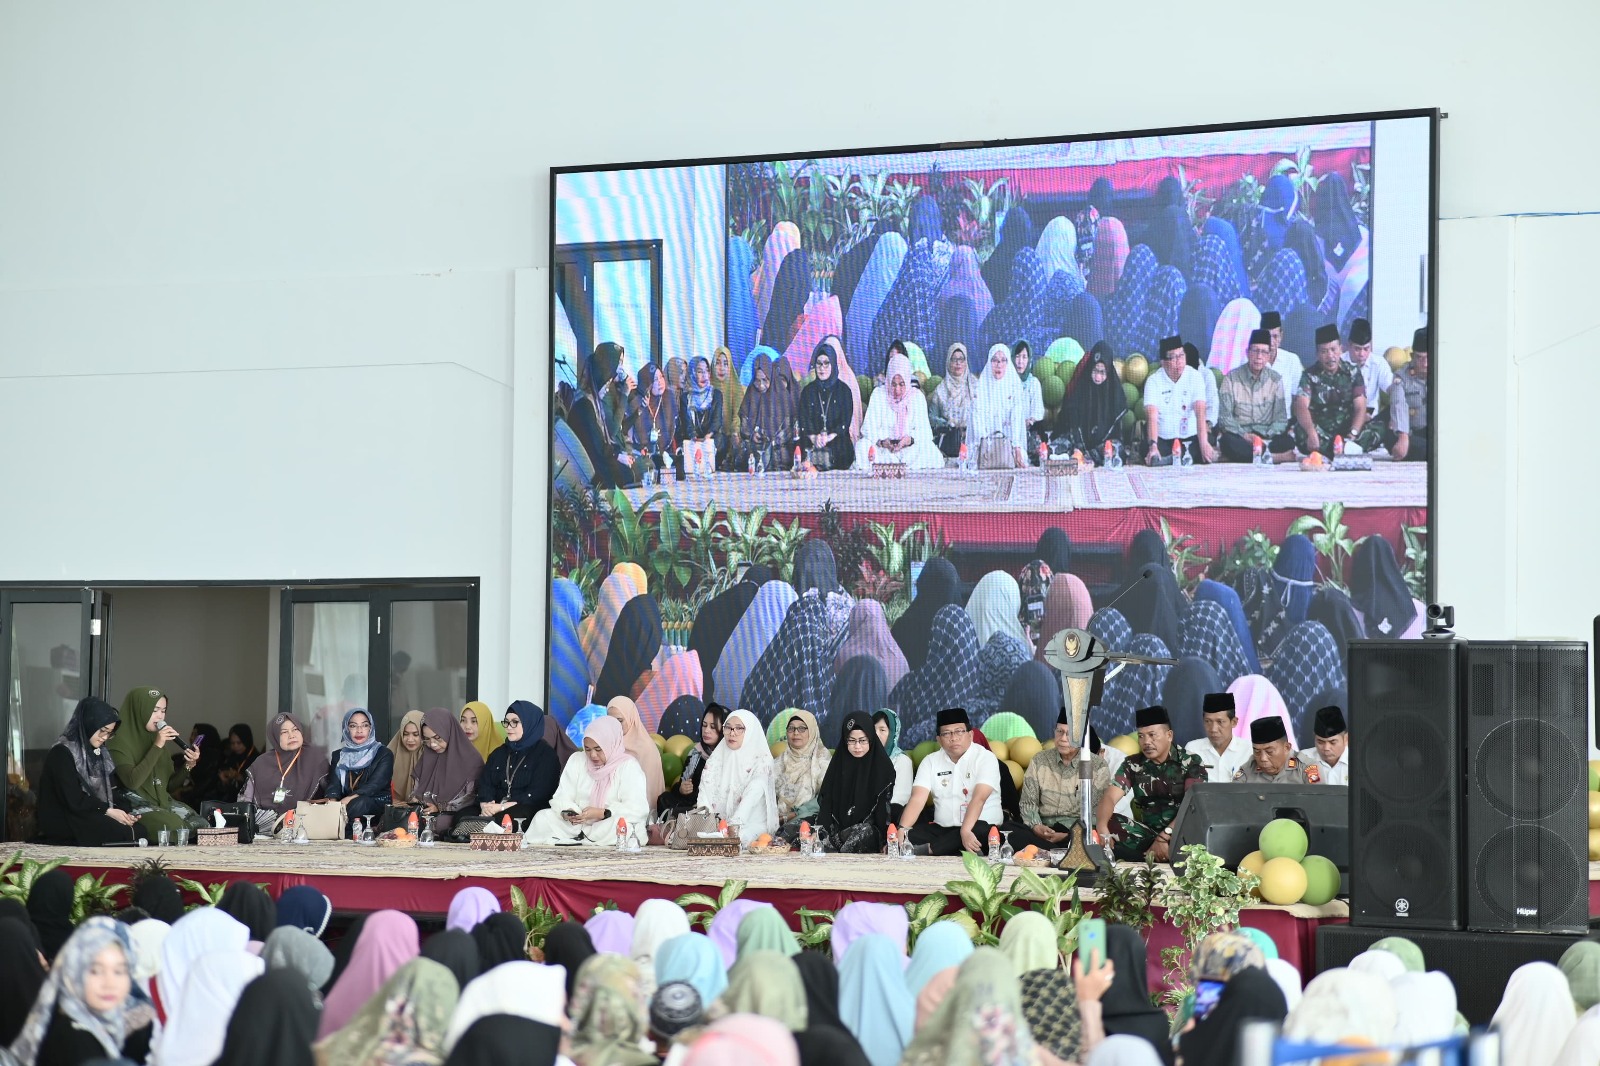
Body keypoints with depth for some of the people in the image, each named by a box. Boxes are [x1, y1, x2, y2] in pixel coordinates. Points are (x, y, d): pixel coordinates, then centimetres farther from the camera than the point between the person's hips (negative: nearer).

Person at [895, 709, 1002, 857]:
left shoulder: (985, 758, -5)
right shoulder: (931, 761, 7)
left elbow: (979, 798, -20)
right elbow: (917, 799, -5)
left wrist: (966, 831, -36)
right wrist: (902, 830, -23)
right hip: (941, 829, 4)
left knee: (980, 830, -38)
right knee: (910, 836, -23)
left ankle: (927, 850, -29)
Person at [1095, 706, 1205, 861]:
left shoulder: (1190, 763, -2)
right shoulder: (1132, 765, 5)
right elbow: (1110, 798, -8)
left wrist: (1164, 837, -29)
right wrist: (1101, 828, -31)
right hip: (1148, 833, 3)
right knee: (1109, 824, -25)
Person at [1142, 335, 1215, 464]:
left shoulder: (1195, 376, -2)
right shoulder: (1153, 381, -3)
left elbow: (1200, 411, -15)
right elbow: (1152, 416, -16)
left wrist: (1203, 443, -30)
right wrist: (1153, 446, -33)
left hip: (1191, 439, 1)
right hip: (1162, 440, -1)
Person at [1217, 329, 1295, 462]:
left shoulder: (1275, 379, 7)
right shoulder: (1232, 377, 1)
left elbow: (1281, 418, 4)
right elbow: (1225, 416, -3)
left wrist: (1266, 436, -15)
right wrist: (1244, 435, -19)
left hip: (1267, 437, 1)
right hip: (1240, 436, -1)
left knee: (1288, 442, -31)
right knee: (1228, 442, -38)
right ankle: (1277, 457, -33)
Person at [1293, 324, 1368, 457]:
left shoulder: (1352, 373, 8)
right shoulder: (1309, 376, 3)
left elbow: (1360, 408, -1)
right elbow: (1301, 407, -13)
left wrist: (1352, 434, -21)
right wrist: (1311, 433, -33)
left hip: (1346, 432, 2)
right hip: (1321, 434, -2)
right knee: (1302, 432, -35)